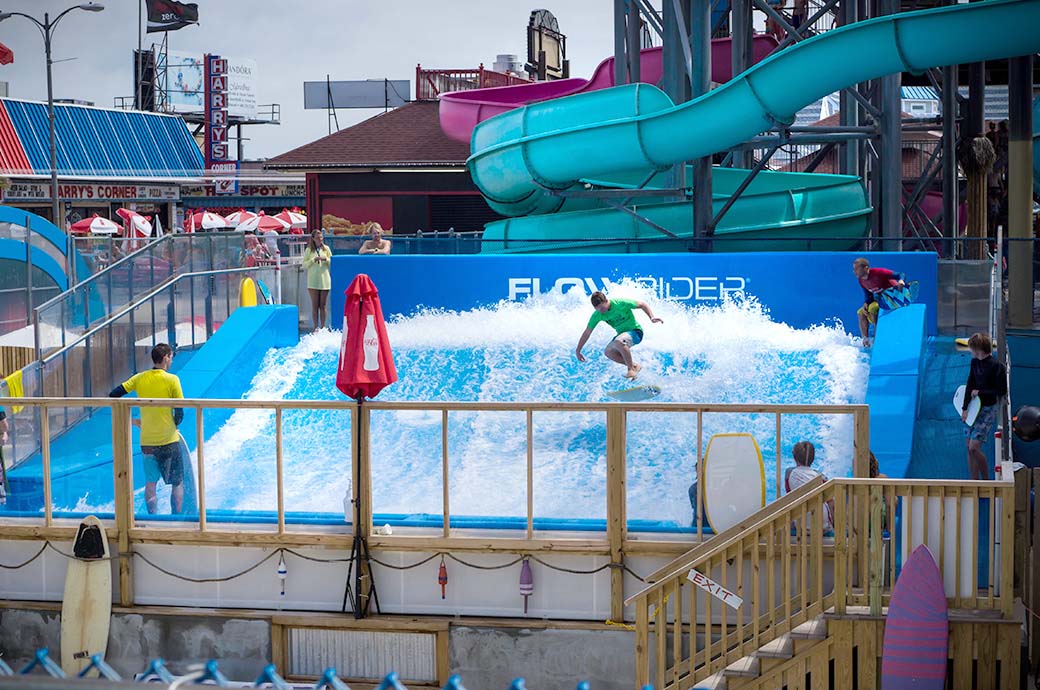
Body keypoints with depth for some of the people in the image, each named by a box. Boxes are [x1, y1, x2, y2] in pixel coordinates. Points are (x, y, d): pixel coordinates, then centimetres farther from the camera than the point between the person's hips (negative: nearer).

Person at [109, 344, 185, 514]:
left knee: (150, 484, 11)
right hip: (168, 441, -3)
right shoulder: (171, 380, -10)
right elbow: (180, 412, -11)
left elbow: (114, 395, 2)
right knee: (178, 483, 10)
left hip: (147, 442, 3)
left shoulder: (140, 378, 1)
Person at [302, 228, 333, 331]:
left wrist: (326, 259, -9)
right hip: (313, 281, -1)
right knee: (315, 305, -1)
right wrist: (314, 260, -12)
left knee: (323, 305, 3)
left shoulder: (326, 248, 7)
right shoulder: (309, 250, 4)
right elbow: (304, 265, 0)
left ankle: (322, 327, 7)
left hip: (325, 279, 1)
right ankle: (316, 327, 2)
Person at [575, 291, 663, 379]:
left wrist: (652, 317, -26)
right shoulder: (597, 315, -10)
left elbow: (642, 304, -13)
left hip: (635, 331, -7)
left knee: (618, 342, -35)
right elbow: (587, 333, -1)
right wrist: (578, 351, 1)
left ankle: (631, 368, -19)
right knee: (608, 352, -17)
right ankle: (634, 365, -2)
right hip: (622, 333, 7)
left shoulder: (620, 303, -23)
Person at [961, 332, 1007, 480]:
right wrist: (965, 409, -3)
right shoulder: (975, 362, 5)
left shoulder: (997, 367, -17)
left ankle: (986, 480, 4)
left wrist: (980, 392, -10)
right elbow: (970, 385, 3)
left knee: (974, 447, -14)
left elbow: (1002, 391, -14)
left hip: (987, 411, -7)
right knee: (969, 448, 7)